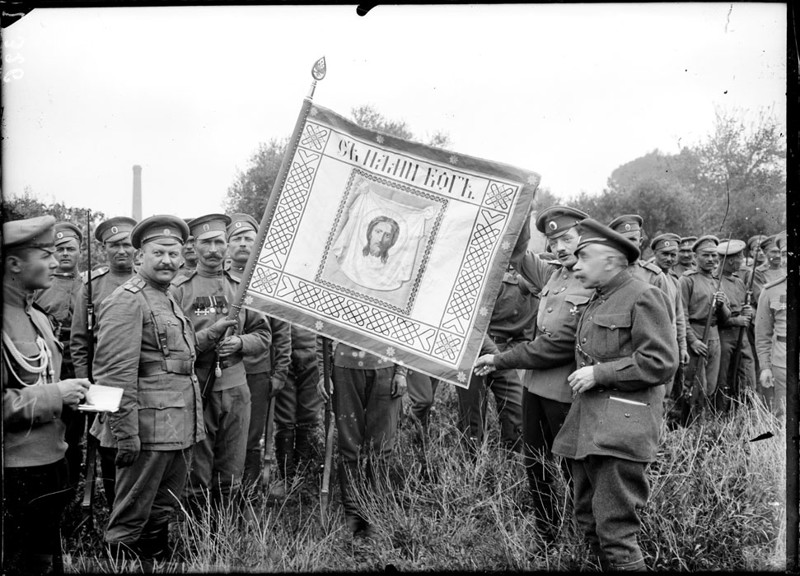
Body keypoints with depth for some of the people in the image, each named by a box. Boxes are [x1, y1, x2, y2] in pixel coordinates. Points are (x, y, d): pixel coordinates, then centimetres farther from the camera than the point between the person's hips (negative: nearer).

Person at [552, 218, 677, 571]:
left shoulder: (643, 297, -6)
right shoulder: (596, 301, 20)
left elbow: (662, 362, -13)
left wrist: (599, 373, -14)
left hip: (621, 428, -9)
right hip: (586, 428, 9)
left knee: (615, 530, -9)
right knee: (589, 525, 13)